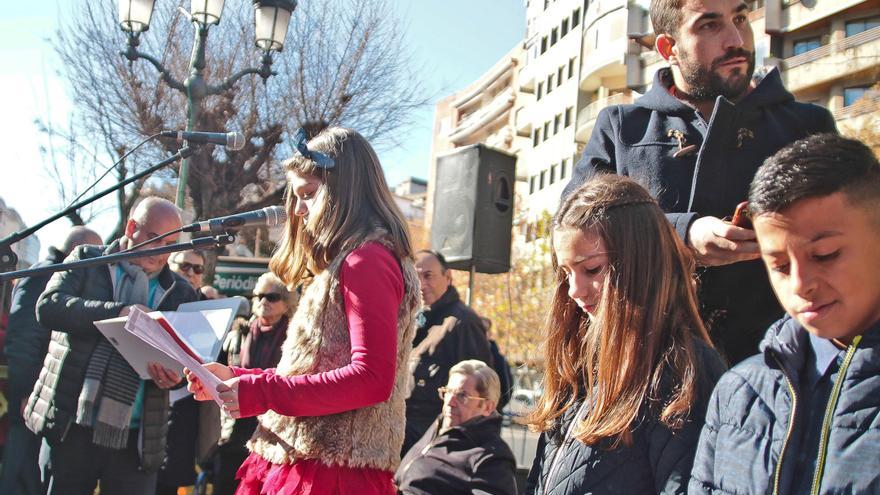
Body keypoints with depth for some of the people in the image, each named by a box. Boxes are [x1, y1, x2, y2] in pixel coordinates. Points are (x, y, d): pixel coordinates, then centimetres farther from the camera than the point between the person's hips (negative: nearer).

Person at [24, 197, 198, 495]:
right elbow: (48, 306, -8)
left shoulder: (180, 293, 10)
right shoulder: (87, 260, 7)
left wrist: (174, 373, -15)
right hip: (71, 426, -1)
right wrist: (117, 312, -22)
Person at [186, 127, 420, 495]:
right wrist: (236, 379, 12)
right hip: (304, 462, 9)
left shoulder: (367, 260, -13)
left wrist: (261, 392, -18)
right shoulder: (345, 263, 18)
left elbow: (372, 379, -22)